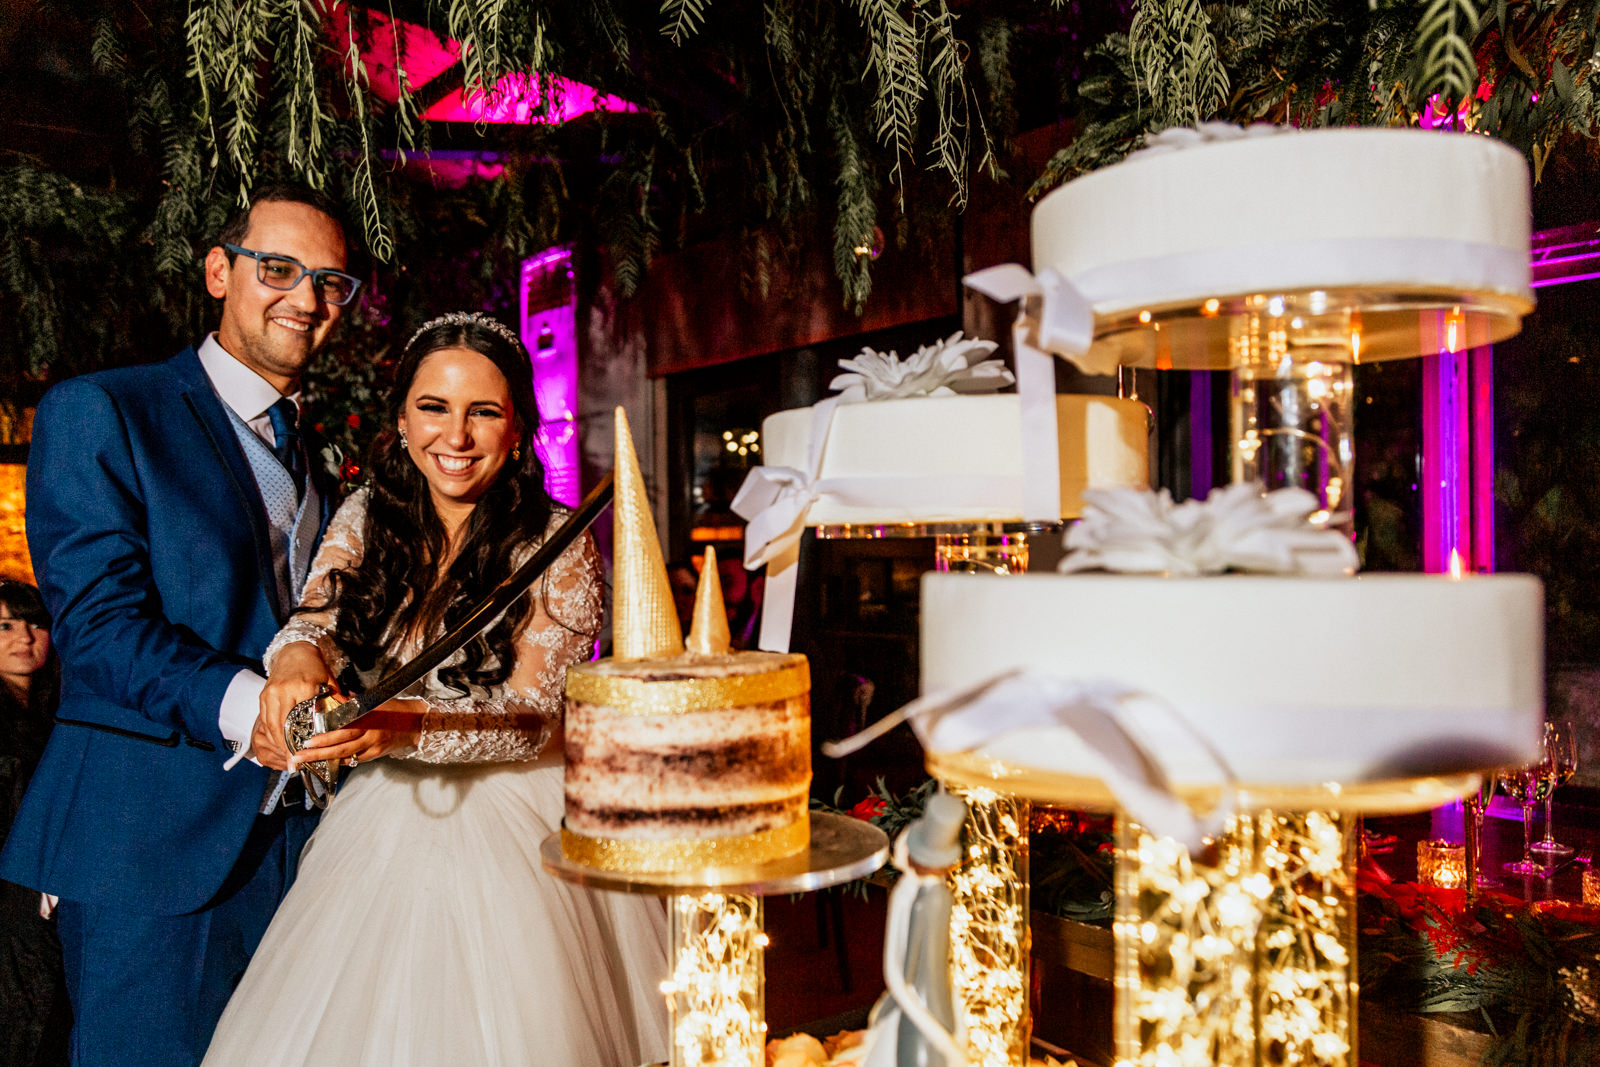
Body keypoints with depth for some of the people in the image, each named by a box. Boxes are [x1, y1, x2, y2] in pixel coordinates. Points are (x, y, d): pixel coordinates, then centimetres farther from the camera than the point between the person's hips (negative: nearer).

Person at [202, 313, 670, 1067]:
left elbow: (535, 719, -17)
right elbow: (317, 623, -11)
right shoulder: (365, 518, 1)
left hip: (513, 833, -3)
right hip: (381, 826, 4)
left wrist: (407, 725, -33)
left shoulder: (557, 544, -12)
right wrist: (298, 662, -35)